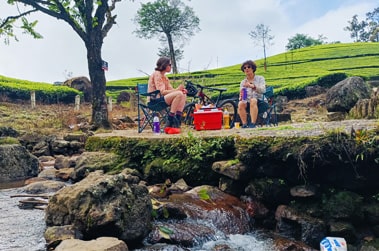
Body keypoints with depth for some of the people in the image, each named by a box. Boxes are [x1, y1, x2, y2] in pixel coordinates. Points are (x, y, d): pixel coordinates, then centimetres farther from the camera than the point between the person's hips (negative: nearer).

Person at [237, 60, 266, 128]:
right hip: (247, 102, 3)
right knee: (241, 104, -31)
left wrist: (252, 86, -32)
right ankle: (244, 124, -35)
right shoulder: (243, 82, 13)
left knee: (253, 100, -37)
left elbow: (263, 90, -14)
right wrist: (241, 97, -18)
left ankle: (253, 123, -43)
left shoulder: (260, 78, 5)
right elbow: (241, 96, 8)